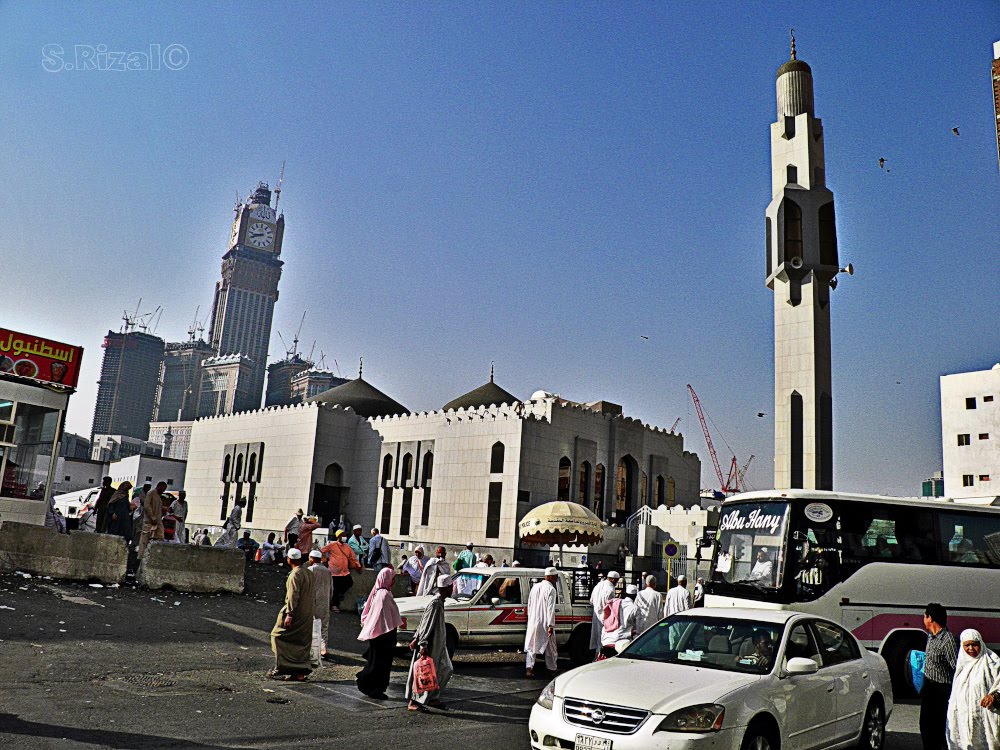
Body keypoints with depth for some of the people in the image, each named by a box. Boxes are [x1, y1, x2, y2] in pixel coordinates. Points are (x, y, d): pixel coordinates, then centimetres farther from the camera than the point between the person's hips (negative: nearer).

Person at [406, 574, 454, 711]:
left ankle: (433, 698, 21)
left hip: (438, 644, 10)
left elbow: (423, 622, 14)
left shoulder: (439, 601, 10)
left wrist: (416, 638, 14)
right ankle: (413, 701, 7)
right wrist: (423, 644, -25)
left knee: (445, 669, 13)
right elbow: (426, 625, -23)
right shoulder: (435, 603, -21)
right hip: (430, 645, -10)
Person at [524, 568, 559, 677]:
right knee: (550, 647, 10)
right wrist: (551, 625, -17)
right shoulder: (551, 589, -14)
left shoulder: (535, 587, 8)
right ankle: (552, 669, 19)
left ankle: (529, 668, -2)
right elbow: (550, 609, -18)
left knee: (531, 646, 8)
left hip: (533, 622, 5)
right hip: (545, 623, -5)